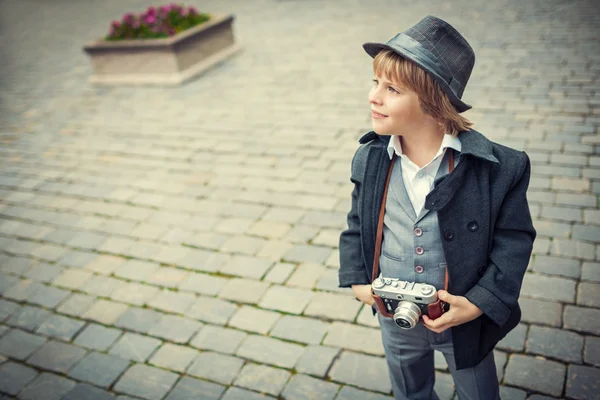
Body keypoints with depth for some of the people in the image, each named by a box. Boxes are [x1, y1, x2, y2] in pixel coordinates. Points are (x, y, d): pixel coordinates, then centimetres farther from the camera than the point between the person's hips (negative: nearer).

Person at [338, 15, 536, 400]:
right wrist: (356, 280, -9)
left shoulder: (500, 167, -23)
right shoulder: (368, 159, -13)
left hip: (464, 321, -2)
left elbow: (515, 240, -13)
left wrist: (481, 303, -21)